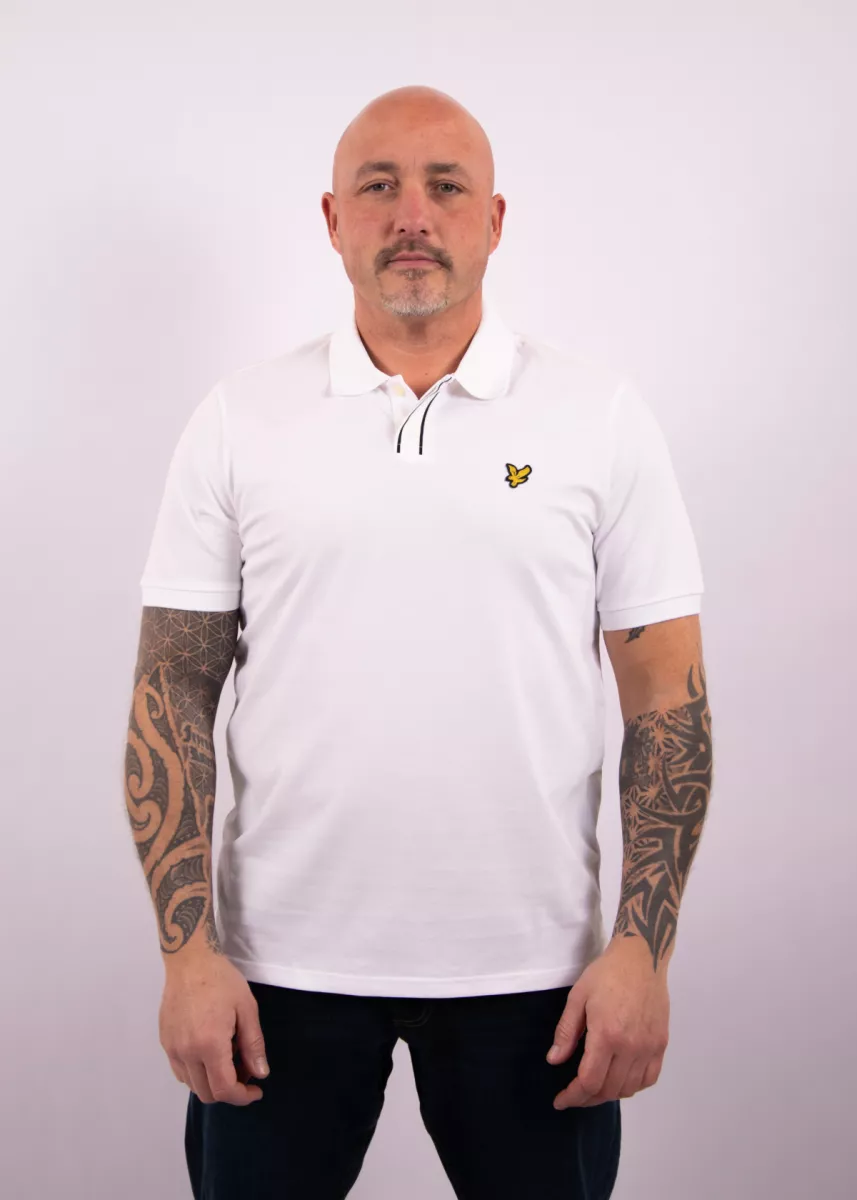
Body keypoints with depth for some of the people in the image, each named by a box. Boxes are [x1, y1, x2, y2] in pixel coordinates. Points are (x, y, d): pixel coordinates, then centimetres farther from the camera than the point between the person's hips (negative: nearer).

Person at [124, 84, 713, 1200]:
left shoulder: (602, 414, 0)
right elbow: (174, 689, 1)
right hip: (284, 962, 1)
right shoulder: (239, 419, 1)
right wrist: (187, 947, -6)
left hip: (531, 968, 0)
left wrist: (643, 948, -7)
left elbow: (665, 691, 0)